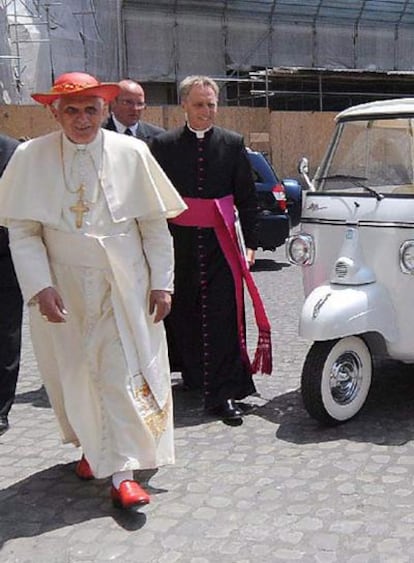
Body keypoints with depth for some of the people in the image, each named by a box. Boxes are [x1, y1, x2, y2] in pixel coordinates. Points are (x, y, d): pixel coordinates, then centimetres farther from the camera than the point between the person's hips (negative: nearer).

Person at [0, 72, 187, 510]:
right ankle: (90, 447, 37)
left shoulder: (131, 153, -4)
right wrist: (40, 286, -13)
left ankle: (123, 473, 3)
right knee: (73, 374, 13)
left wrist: (162, 283, -1)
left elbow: (155, 224, 1)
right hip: (62, 288, 1)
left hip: (124, 285, -1)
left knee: (123, 373, -4)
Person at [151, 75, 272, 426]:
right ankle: (194, 373, 30)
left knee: (223, 317, -5)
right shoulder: (164, 145, 4)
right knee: (183, 313, 9)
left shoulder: (233, 144, 6)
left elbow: (247, 198, 7)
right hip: (178, 242, 1)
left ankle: (224, 394, -3)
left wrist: (251, 243, 1)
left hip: (220, 243, 0)